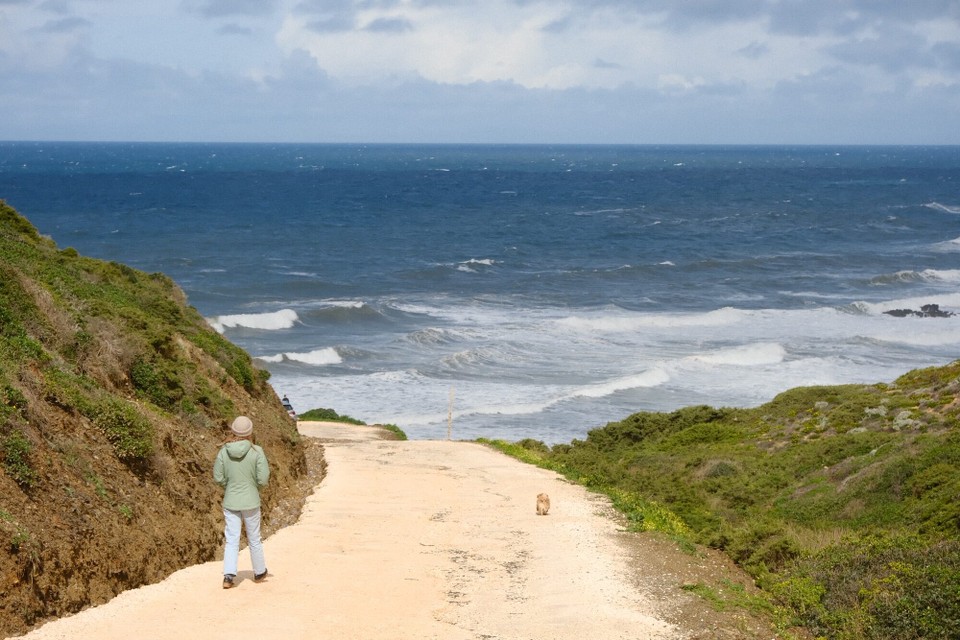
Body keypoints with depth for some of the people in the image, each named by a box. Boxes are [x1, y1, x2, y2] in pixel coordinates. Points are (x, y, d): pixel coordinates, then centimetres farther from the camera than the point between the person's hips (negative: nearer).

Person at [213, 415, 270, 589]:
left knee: (231, 540, 6)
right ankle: (259, 573, 30)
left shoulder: (223, 451, -8)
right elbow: (263, 479, -12)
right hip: (251, 501, -1)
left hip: (230, 501, 1)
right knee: (254, 539, 15)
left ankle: (229, 575, -8)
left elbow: (218, 477, -3)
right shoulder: (256, 451, -14)